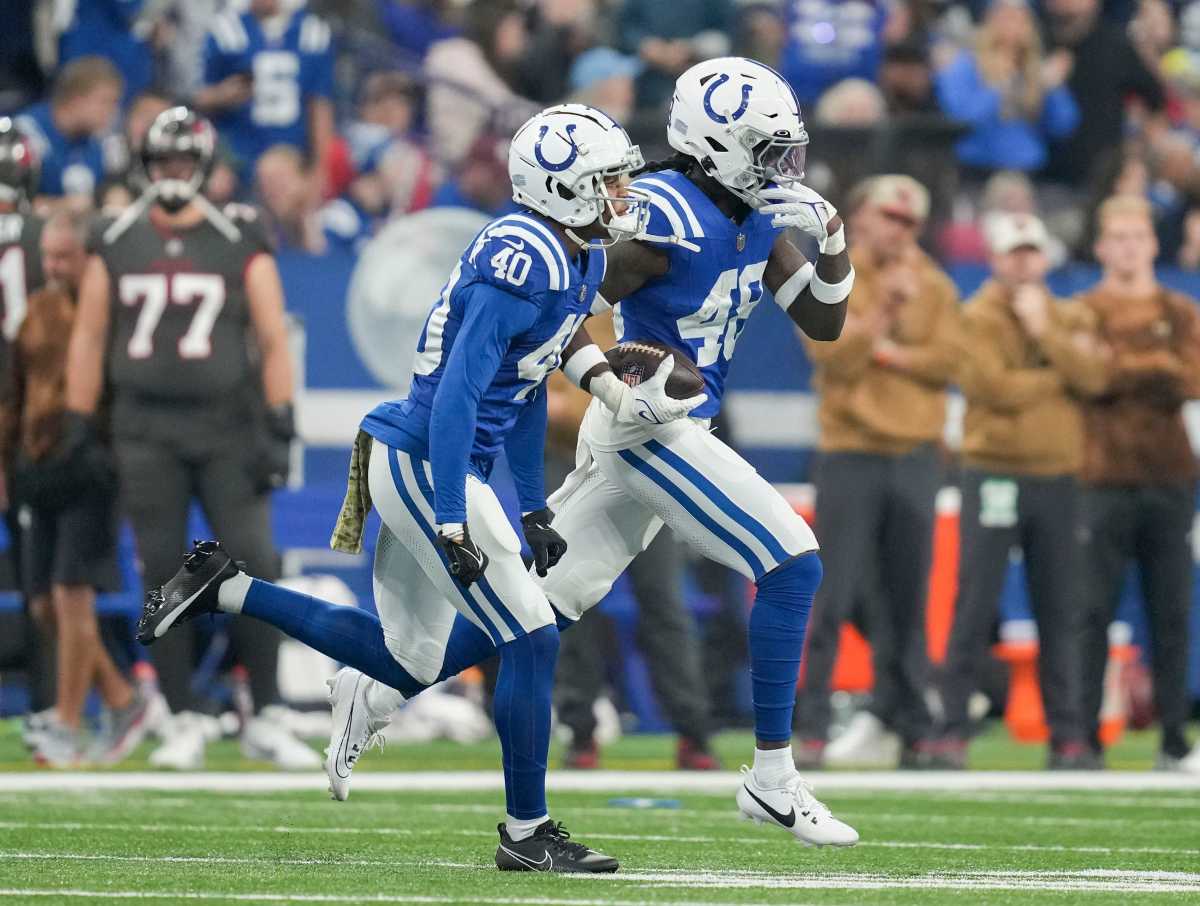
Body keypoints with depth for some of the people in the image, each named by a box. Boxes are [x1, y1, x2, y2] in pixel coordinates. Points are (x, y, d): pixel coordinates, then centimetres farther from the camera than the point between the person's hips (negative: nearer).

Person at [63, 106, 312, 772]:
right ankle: (184, 725, 8)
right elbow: (89, 341, 11)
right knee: (163, 578, 1)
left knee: (254, 567, -7)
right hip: (146, 434, 1)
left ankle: (263, 719, 2)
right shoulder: (115, 244, 6)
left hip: (226, 428, -1)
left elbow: (273, 341, 1)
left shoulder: (241, 243, 1)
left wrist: (278, 430, -5)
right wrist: (79, 430, 7)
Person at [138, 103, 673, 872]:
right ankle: (526, 832, 3)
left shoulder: (577, 261, 10)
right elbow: (457, 396, -26)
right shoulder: (520, 264, -21)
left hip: (415, 462, 10)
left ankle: (224, 588, 21)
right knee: (532, 641, -7)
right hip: (427, 462, -10)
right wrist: (453, 524, -29)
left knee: (410, 659, 14)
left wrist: (534, 510, 24)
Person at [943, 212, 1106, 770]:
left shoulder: (1070, 319, 13)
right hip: (994, 473, -4)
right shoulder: (979, 318, -1)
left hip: (1056, 477, 4)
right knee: (976, 606, -6)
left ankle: (1067, 734, 9)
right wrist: (1061, 376, -4)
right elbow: (996, 387, -15)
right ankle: (952, 729, -3)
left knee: (1059, 613, 5)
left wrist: (1043, 330, -9)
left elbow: (1092, 377, -4)